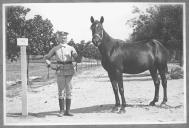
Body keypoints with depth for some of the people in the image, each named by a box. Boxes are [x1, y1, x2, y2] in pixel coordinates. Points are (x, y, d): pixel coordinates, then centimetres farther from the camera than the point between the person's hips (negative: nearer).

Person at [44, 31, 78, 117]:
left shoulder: (71, 48, 5)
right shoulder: (55, 49, 6)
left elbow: (76, 57, -9)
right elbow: (46, 57, 14)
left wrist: (75, 56, -31)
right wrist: (49, 65, -3)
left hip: (69, 71, 0)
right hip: (60, 71, 0)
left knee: (69, 90, 3)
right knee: (61, 91, 1)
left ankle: (68, 111, 9)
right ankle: (61, 111, 7)